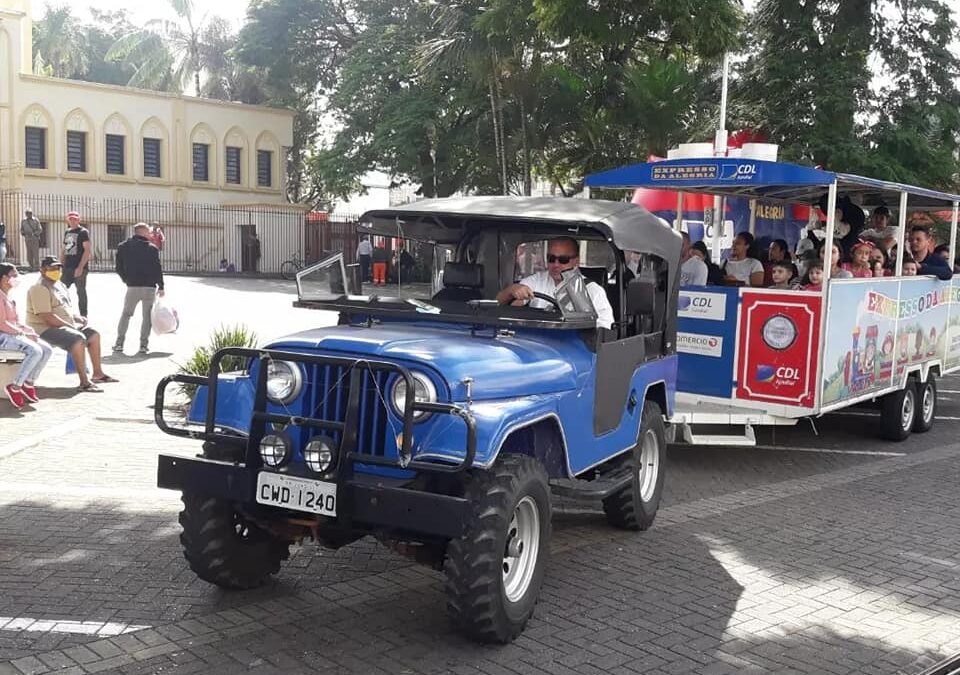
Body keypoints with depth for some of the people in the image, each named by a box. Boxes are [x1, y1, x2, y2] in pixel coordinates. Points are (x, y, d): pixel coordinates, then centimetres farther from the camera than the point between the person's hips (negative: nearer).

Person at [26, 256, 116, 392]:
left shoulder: (60, 285, 16)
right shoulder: (40, 289, -16)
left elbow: (66, 308, 26)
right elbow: (46, 317, -25)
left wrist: (77, 317, 4)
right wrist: (69, 325, -21)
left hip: (66, 324, 11)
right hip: (46, 329, -11)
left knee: (94, 335, 9)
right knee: (78, 340, -31)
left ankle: (97, 373, 15)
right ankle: (84, 382, -32)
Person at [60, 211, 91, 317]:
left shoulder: (83, 232, -6)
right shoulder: (67, 232, 15)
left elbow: (87, 250, -13)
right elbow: (64, 250, 22)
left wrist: (80, 267, -19)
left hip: (79, 268, -7)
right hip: (67, 267, 7)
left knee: (81, 292, 1)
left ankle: (83, 316, 9)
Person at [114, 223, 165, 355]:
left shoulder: (123, 247, 6)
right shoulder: (152, 248, -2)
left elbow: (119, 268, 7)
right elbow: (157, 269, -5)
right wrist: (161, 287, 3)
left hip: (132, 286, 2)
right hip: (149, 287, -2)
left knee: (126, 314, 13)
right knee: (147, 315, 7)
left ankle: (119, 344, 6)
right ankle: (143, 345, 2)